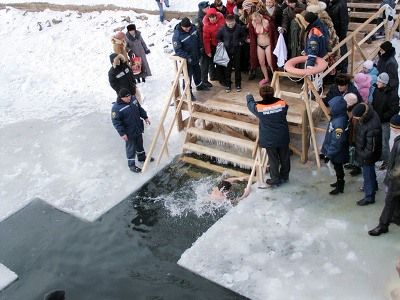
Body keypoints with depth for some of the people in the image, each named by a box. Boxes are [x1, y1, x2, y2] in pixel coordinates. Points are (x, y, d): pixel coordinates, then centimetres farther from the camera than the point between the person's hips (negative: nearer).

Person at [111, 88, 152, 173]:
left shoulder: (133, 99, -5)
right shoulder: (116, 108, -26)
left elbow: (140, 109, 13)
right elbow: (116, 122, -22)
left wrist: (145, 117, 13)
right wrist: (122, 133, -22)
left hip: (138, 128, 7)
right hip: (129, 132, -7)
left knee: (140, 144, 26)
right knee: (131, 148, 6)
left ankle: (142, 157, 48)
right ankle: (131, 165, 22)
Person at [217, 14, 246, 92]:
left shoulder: (239, 28, -11)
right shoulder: (222, 29, -11)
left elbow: (244, 36, 7)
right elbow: (218, 38, 6)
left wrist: (241, 42, -3)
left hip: (237, 50, 0)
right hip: (227, 50, 0)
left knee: (237, 67, 7)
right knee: (227, 68, 5)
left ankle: (238, 84, 18)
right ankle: (228, 85, 16)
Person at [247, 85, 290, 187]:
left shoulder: (258, 107, -17)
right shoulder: (282, 103, -13)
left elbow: (250, 103, 6)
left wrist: (249, 97, 28)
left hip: (269, 140, -2)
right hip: (283, 138, 3)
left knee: (273, 160, 13)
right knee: (284, 158, 20)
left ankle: (275, 181, 26)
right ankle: (284, 176, 39)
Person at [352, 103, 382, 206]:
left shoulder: (372, 127, -40)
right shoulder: (367, 112, -14)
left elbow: (371, 148, -29)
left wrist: (362, 156, -14)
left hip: (368, 155, -8)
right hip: (363, 150, 8)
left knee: (368, 174, 11)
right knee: (369, 171, 30)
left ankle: (369, 197, 31)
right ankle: (373, 185, 56)